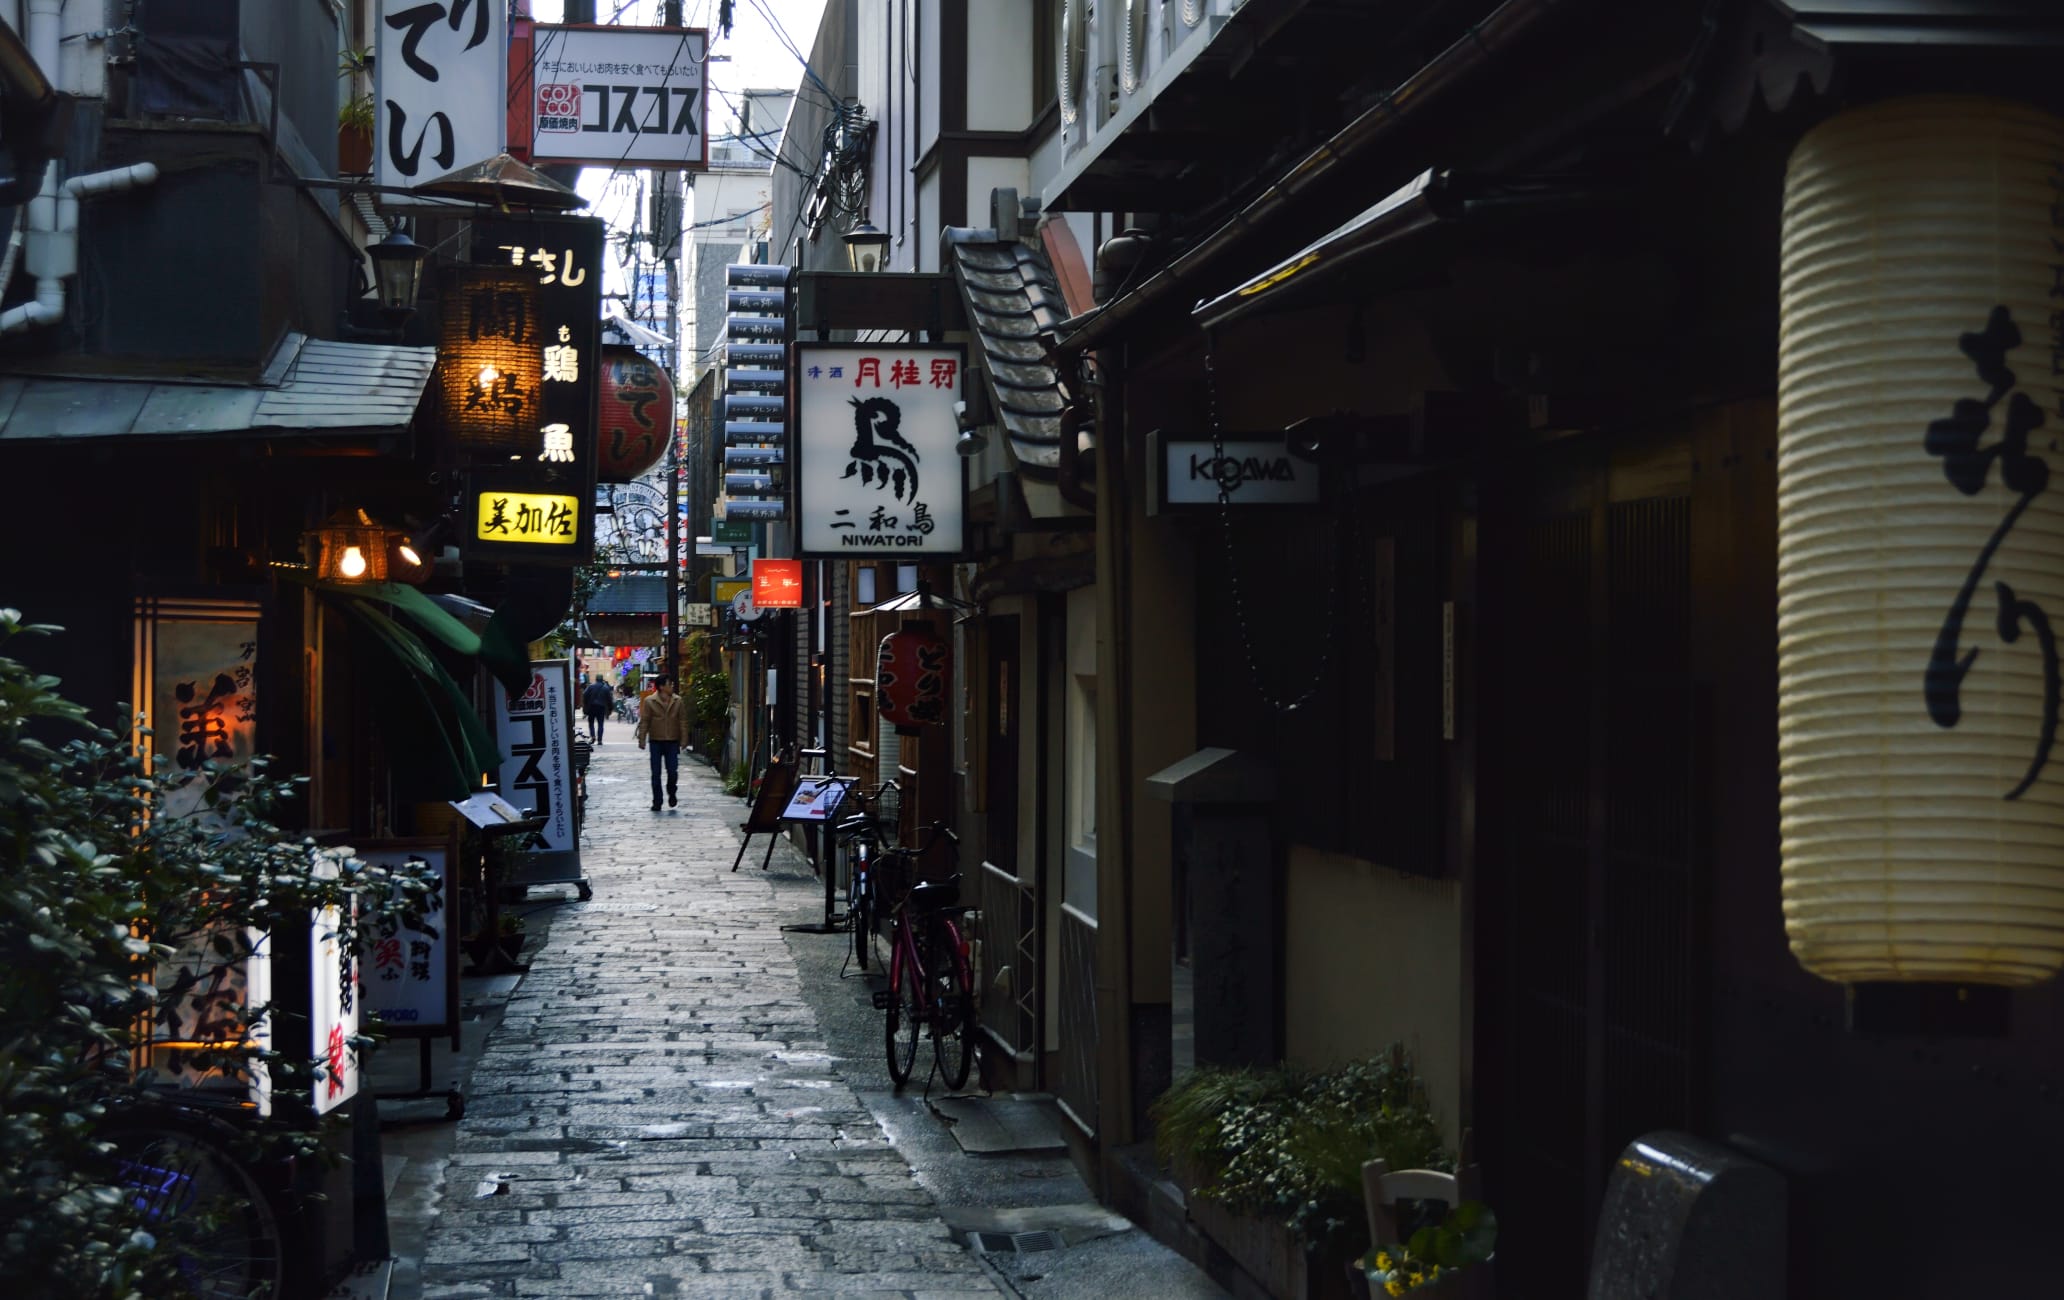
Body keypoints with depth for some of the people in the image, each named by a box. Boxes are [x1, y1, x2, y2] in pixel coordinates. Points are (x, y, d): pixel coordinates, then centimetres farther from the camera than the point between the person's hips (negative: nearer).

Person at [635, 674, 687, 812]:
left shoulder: (677, 701, 3)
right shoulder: (650, 702, -4)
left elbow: (683, 721, 5)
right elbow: (644, 722, -2)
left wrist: (684, 739, 0)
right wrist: (642, 740, -7)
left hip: (672, 742, 1)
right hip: (656, 742, -1)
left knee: (673, 772, -2)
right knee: (656, 774, 3)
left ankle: (671, 793, 26)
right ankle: (657, 802, 11)